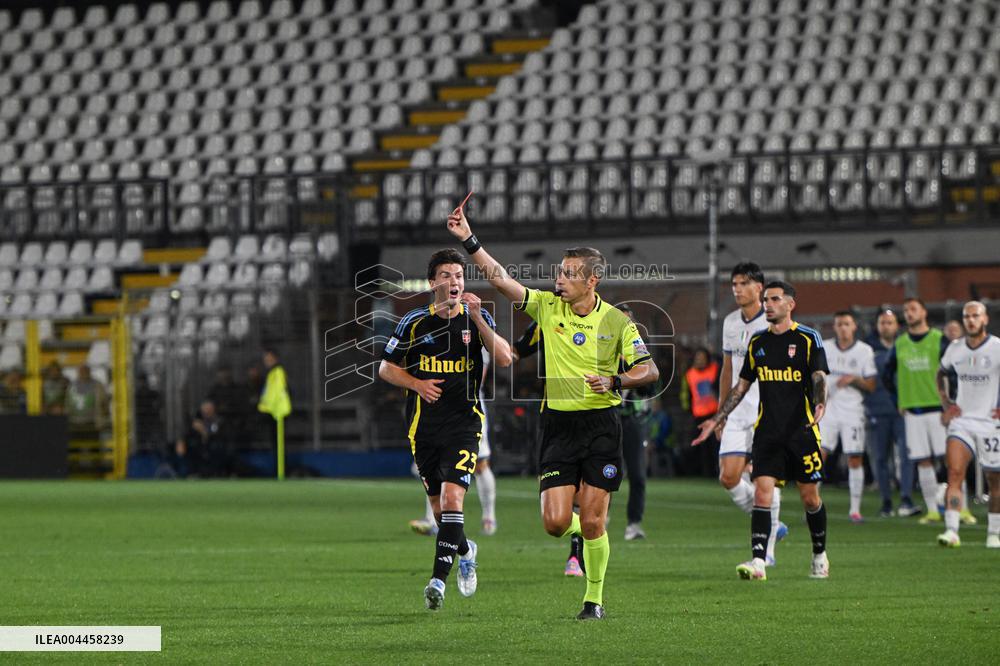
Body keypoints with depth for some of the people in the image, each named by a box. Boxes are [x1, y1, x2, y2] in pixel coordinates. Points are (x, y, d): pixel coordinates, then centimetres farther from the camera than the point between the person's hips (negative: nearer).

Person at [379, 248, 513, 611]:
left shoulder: (476, 319, 0)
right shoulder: (414, 322, 1)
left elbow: (505, 359, -14)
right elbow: (386, 368, 10)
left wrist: (478, 319, -23)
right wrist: (417, 383, -8)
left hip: (464, 422, -2)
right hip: (423, 427, 2)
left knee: (452, 499, -18)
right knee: (438, 506, 10)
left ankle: (439, 579, -18)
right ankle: (465, 551, 40)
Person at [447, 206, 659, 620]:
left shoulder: (617, 321, -2)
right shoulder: (547, 307, 3)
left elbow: (649, 371, 0)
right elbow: (500, 279, -4)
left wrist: (614, 381, -18)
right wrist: (469, 240, -13)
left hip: (601, 426, -2)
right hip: (558, 426, 2)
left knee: (592, 521, -4)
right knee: (555, 522, -6)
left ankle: (595, 598, 13)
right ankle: (588, 529, 30)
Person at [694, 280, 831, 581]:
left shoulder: (808, 339, -1)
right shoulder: (757, 342, 12)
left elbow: (819, 378, -10)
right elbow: (742, 386, 18)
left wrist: (819, 404, -31)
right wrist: (717, 420, 14)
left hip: (802, 431, -3)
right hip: (767, 432, 3)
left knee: (810, 497, 4)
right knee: (762, 492, -11)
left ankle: (820, 555, 24)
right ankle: (758, 561, -18)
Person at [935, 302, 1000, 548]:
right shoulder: (955, 349, 5)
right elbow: (941, 373, 26)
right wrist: (946, 403, 14)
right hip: (962, 421, 3)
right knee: (955, 473, -15)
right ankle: (951, 531, -21)